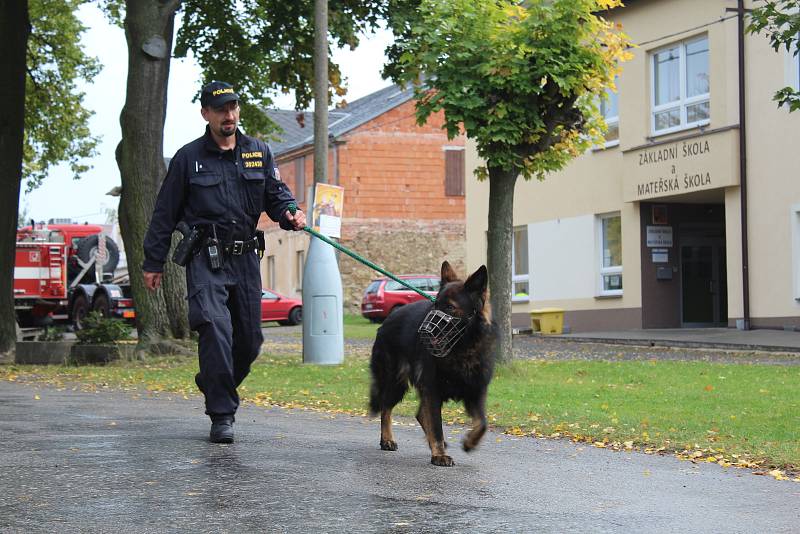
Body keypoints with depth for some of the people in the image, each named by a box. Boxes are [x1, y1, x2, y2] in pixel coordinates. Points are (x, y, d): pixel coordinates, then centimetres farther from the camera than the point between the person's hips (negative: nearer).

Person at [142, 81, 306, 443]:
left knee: (250, 339, 7)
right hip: (206, 259, -4)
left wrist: (290, 214, -12)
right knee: (215, 328, -20)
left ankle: (214, 384, 35)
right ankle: (222, 416, -14)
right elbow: (165, 213, 7)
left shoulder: (259, 152, 12)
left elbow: (276, 195, 12)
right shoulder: (189, 157, 4)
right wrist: (153, 262, 5)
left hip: (246, 259, 4)